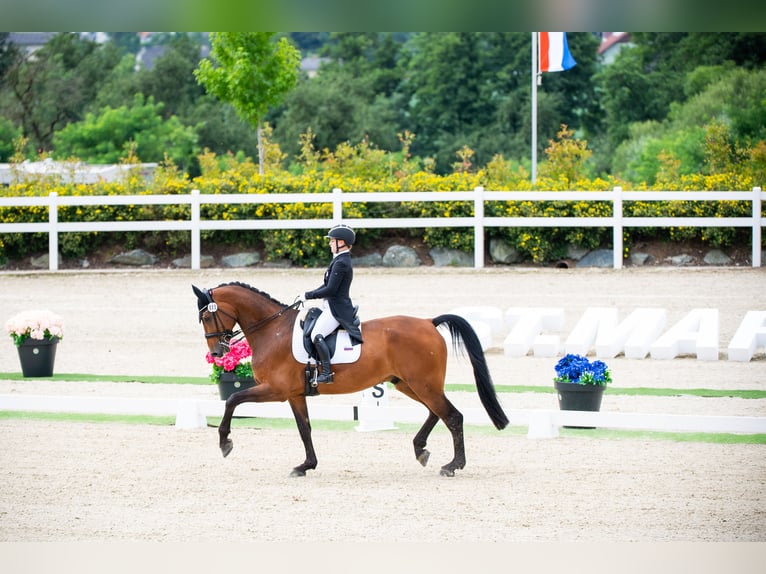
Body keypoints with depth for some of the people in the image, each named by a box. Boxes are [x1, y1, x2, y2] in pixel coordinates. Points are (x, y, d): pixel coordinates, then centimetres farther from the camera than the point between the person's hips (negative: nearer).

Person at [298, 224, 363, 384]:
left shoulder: (341, 263, -17)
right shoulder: (343, 260, 16)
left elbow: (330, 289, -21)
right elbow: (328, 286, 21)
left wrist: (308, 295, -12)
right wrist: (309, 295, 11)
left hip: (337, 309, -11)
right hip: (334, 307, 11)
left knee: (317, 335, -22)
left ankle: (327, 372, -26)